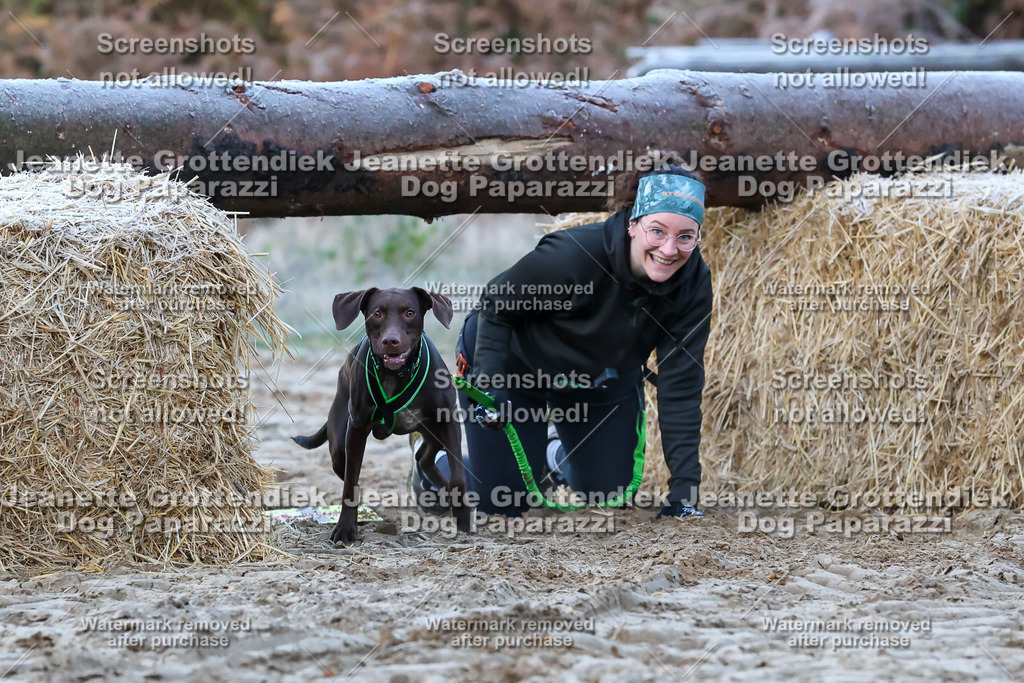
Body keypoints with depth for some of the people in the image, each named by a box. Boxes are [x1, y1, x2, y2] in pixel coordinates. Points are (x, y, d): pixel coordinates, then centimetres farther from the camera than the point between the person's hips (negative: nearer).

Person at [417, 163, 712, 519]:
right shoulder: (570, 254, -38)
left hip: (602, 379, 4)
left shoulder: (693, 283, -25)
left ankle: (558, 456, 40)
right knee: (501, 502, -3)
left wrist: (684, 488, -27)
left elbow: (680, 386, -23)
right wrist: (487, 385, -30)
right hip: (515, 362, -4)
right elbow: (495, 306, -21)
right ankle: (439, 464, 31)